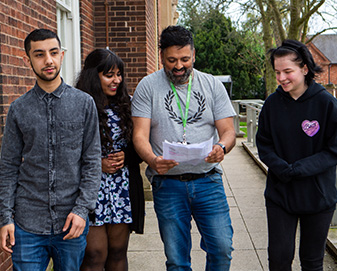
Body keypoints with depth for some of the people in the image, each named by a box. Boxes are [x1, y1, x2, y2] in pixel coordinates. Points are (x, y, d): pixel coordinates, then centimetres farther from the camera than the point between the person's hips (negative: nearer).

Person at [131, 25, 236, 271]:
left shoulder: (213, 85, 6)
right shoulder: (148, 87, 1)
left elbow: (228, 130, 3)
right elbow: (140, 135, -5)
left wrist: (221, 147, -22)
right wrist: (153, 160, -26)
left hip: (208, 180, 1)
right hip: (167, 184, -1)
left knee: (222, 248, -3)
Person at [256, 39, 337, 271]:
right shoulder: (273, 103, -3)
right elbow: (263, 145, 3)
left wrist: (298, 169, -20)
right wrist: (281, 168, -16)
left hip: (318, 197, -2)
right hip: (279, 194, 2)